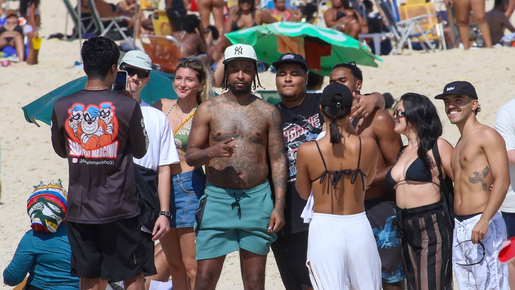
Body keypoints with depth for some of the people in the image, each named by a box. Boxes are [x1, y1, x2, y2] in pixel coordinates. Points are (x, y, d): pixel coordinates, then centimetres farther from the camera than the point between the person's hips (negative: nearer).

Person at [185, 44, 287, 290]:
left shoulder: (268, 112, 7)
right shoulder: (208, 110, 5)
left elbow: (278, 160, 7)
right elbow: (190, 156, 5)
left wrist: (279, 205, -2)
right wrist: (212, 152, -18)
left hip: (258, 198, 1)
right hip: (218, 196, -1)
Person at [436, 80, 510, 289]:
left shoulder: (487, 136, -6)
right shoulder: (460, 144, 21)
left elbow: (502, 180, -16)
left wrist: (485, 220, -24)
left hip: (483, 226, -9)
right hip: (459, 227, 9)